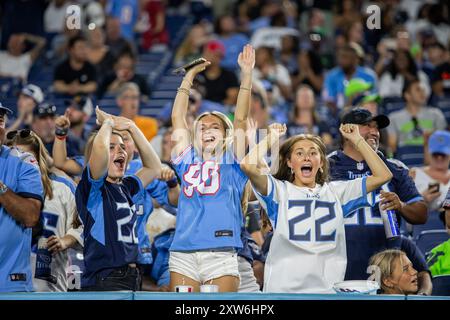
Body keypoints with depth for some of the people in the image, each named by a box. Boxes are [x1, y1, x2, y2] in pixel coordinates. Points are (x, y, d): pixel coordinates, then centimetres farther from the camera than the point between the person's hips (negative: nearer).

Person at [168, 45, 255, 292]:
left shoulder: (231, 161, 12)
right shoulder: (187, 160, 18)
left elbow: (240, 120, 4)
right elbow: (177, 118, 16)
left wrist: (246, 75, -2)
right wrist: (189, 77, 14)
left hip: (221, 254, -2)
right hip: (183, 253, 2)